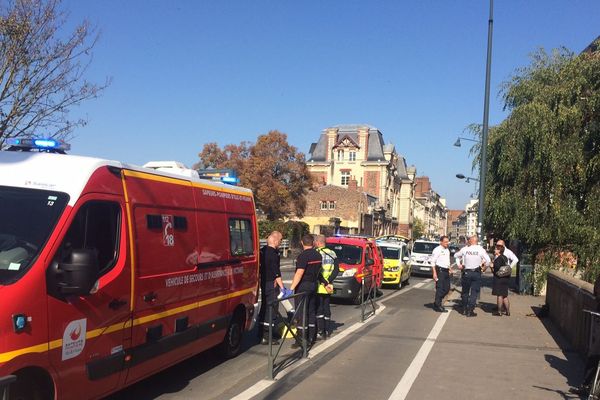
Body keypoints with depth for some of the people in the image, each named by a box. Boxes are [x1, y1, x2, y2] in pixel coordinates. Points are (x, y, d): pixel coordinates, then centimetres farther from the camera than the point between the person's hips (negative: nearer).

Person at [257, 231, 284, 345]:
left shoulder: (263, 250, 9)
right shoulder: (273, 254, -20)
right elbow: (276, 273, -21)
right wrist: (282, 287, -19)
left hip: (264, 282, 10)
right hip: (272, 284, -10)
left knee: (264, 307, 18)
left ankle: (261, 334, 27)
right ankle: (266, 336, -2)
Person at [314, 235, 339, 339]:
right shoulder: (332, 254, 9)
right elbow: (336, 270, 3)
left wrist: (325, 283, -14)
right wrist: (329, 282, -3)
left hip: (318, 287, -6)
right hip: (328, 287, 6)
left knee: (318, 309, -1)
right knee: (326, 308, 14)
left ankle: (320, 332, -4)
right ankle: (326, 331, 19)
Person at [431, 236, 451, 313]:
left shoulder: (447, 250, 16)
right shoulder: (437, 250, -9)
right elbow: (433, 262, -13)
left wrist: (449, 269, 18)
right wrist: (434, 273, -18)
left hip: (446, 271, 8)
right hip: (440, 270, -8)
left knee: (447, 288, 11)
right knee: (440, 288, -6)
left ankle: (437, 302, 25)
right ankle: (438, 306, 2)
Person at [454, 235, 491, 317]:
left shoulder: (465, 249, -4)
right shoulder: (481, 249, -10)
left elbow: (456, 255, 9)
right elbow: (488, 260, -12)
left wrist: (459, 264, 18)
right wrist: (484, 267, 4)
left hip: (466, 272, 2)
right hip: (476, 273, -2)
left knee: (465, 291, 16)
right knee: (474, 292, 5)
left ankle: (464, 309, 25)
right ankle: (470, 311, 2)